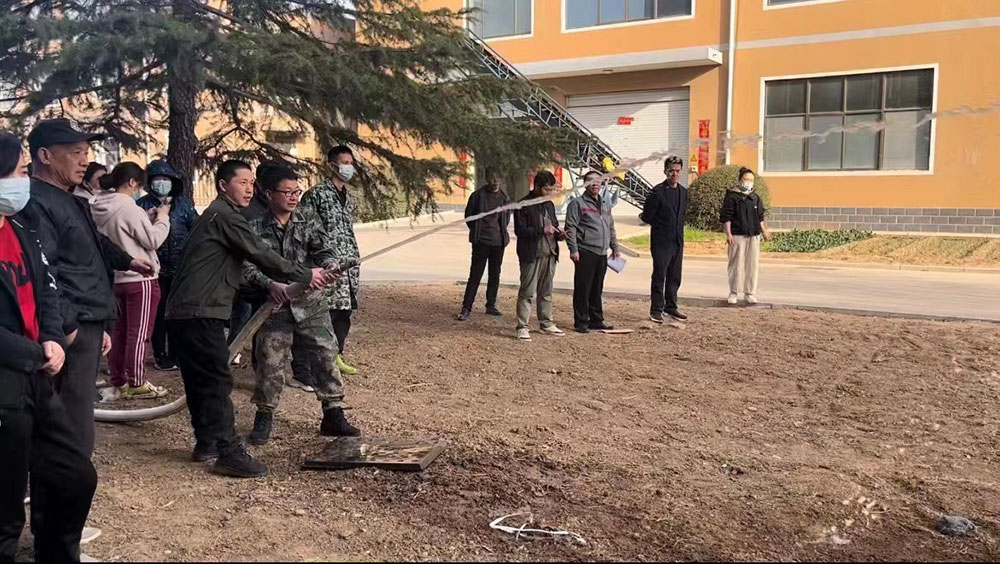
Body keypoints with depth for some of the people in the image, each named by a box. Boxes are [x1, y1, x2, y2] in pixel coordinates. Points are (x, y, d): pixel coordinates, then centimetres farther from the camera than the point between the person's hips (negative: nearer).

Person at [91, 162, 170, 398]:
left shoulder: (101, 208, 7)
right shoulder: (130, 208, -19)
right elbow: (153, 240, -14)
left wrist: (148, 219, 8)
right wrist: (162, 218, -1)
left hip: (116, 277, 9)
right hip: (139, 278, -9)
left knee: (120, 330, 15)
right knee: (138, 332, -2)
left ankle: (118, 379, 22)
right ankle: (136, 383, 4)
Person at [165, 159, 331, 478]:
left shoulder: (215, 215, 22)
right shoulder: (225, 216, -10)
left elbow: (243, 262, 25)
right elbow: (261, 255, -12)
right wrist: (305, 275, -3)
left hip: (183, 312, 10)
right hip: (199, 314, -10)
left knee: (200, 380, 15)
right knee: (217, 381, -9)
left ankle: (206, 443, 25)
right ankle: (229, 453, -7)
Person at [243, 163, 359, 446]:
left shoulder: (308, 222, 5)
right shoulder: (255, 228, 0)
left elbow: (324, 250, -6)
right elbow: (247, 266, -7)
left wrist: (329, 265, -29)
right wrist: (270, 284, -25)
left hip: (311, 303, 2)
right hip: (274, 306, -1)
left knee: (325, 356, 1)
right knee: (269, 363, 3)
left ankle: (333, 415, 13)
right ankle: (264, 417, 23)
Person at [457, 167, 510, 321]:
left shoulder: (504, 197, 4)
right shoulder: (478, 195, -7)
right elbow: (468, 216, 3)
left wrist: (500, 231, 11)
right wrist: (477, 231, 5)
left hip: (498, 242, 4)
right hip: (481, 242, -4)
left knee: (495, 275, 11)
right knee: (475, 275, -4)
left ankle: (491, 305, 22)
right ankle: (466, 308, 0)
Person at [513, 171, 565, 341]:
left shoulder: (549, 205, 15)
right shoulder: (524, 205, -9)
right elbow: (519, 230, -15)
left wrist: (558, 234, 4)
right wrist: (542, 230, -23)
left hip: (549, 255, 7)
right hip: (531, 255, -7)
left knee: (546, 292, 15)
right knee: (527, 293, -6)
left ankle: (546, 324, 24)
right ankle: (522, 327, -3)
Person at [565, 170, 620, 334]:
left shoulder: (606, 204, 20)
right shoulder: (578, 203, -3)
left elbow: (611, 228, 27)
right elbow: (570, 228, -8)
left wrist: (615, 247, 21)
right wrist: (573, 249, -15)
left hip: (602, 253, 7)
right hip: (586, 253, -6)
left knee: (597, 290, 13)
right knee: (583, 289, -3)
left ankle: (596, 320, 21)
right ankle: (581, 322, 3)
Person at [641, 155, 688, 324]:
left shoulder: (683, 191, 9)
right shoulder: (658, 191, -12)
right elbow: (646, 216, -8)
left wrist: (677, 230, 10)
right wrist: (662, 227, 4)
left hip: (678, 242, 6)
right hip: (661, 242, -6)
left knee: (674, 277, 13)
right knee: (659, 276, -1)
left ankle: (671, 307, 25)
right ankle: (656, 310, 7)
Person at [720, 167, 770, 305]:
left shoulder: (756, 197, 15)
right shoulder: (732, 196, -2)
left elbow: (760, 216, 22)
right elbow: (726, 217, -6)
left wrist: (764, 231, 15)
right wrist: (728, 234, -12)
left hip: (754, 236, 5)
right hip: (737, 235, -5)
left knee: (752, 265, 4)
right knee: (736, 264, -3)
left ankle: (750, 293, 11)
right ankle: (734, 293, 6)